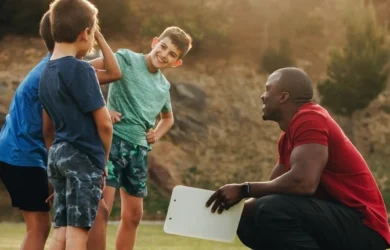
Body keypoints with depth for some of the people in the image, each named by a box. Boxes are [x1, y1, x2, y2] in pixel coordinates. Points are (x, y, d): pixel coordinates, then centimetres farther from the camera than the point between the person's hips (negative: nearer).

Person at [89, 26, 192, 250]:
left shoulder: (163, 86, 15)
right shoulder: (127, 59, -5)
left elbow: (168, 118, 33)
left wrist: (157, 135, 12)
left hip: (139, 149, 7)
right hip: (114, 140, -7)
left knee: (134, 215, 11)